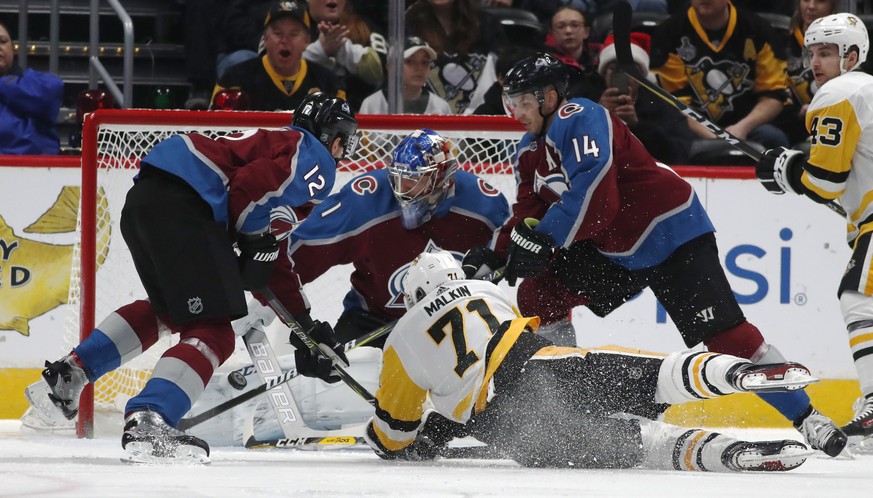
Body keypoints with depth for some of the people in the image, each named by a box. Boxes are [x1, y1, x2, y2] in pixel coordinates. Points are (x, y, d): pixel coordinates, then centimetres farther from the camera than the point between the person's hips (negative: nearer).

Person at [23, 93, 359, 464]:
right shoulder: (314, 159, 6)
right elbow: (250, 185, -13)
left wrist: (304, 324, 30)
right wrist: (259, 243, -1)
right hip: (180, 206, -10)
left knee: (167, 310, 31)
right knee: (211, 332, -11)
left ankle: (66, 375, 27)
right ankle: (147, 424, -27)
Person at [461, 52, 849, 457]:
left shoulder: (580, 120, -20)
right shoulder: (530, 153, 10)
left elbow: (594, 191, -33)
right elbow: (529, 213, 8)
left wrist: (542, 238, -35)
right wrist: (494, 255, -9)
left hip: (672, 235, -9)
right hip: (612, 250, 9)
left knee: (723, 333, -15)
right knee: (539, 291, -2)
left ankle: (806, 417, -10)